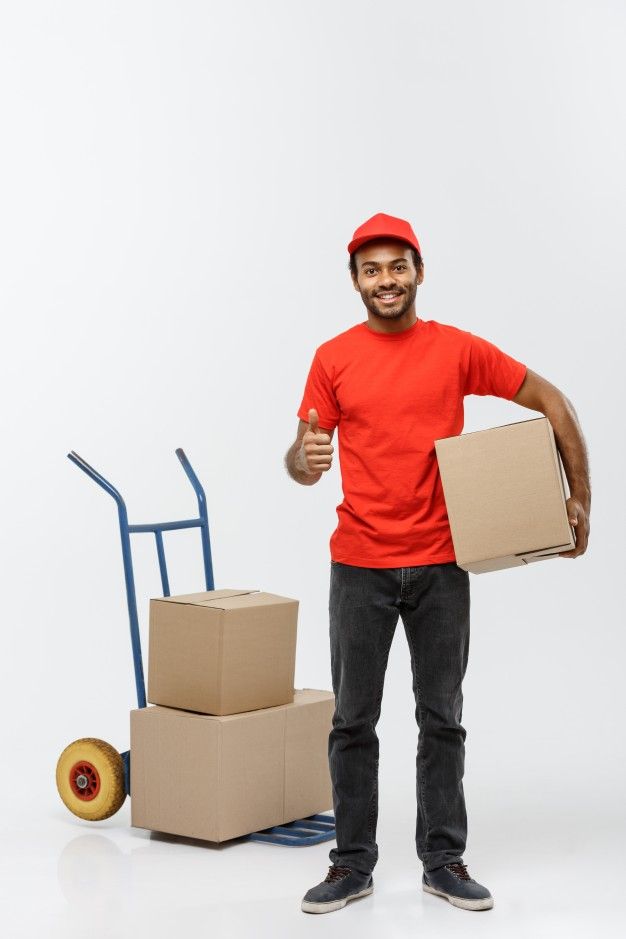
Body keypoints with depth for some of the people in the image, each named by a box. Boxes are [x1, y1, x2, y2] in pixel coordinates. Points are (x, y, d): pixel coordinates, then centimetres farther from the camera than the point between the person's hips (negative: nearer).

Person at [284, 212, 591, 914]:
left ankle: (443, 861, 20)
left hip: (440, 564, 0)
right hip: (360, 565, 0)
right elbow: (301, 463, 1)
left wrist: (579, 498, 1)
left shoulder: (459, 350, -1)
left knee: (442, 719, 8)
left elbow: (551, 402, 5)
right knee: (353, 720, 5)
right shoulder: (333, 358, 0)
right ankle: (352, 864, 17)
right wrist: (302, 459, -24)